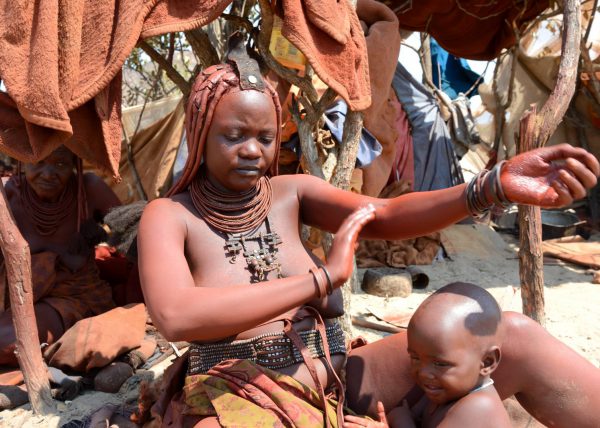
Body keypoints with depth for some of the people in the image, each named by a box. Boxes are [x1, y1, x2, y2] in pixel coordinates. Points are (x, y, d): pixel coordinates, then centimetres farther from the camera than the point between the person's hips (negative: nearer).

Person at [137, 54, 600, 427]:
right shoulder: (168, 216, -7)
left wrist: (496, 186, -30)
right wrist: (323, 277, -24)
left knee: (513, 338, -10)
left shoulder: (291, 192, 3)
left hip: (333, 380, 4)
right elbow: (175, 317, -26)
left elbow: (386, 216, -12)